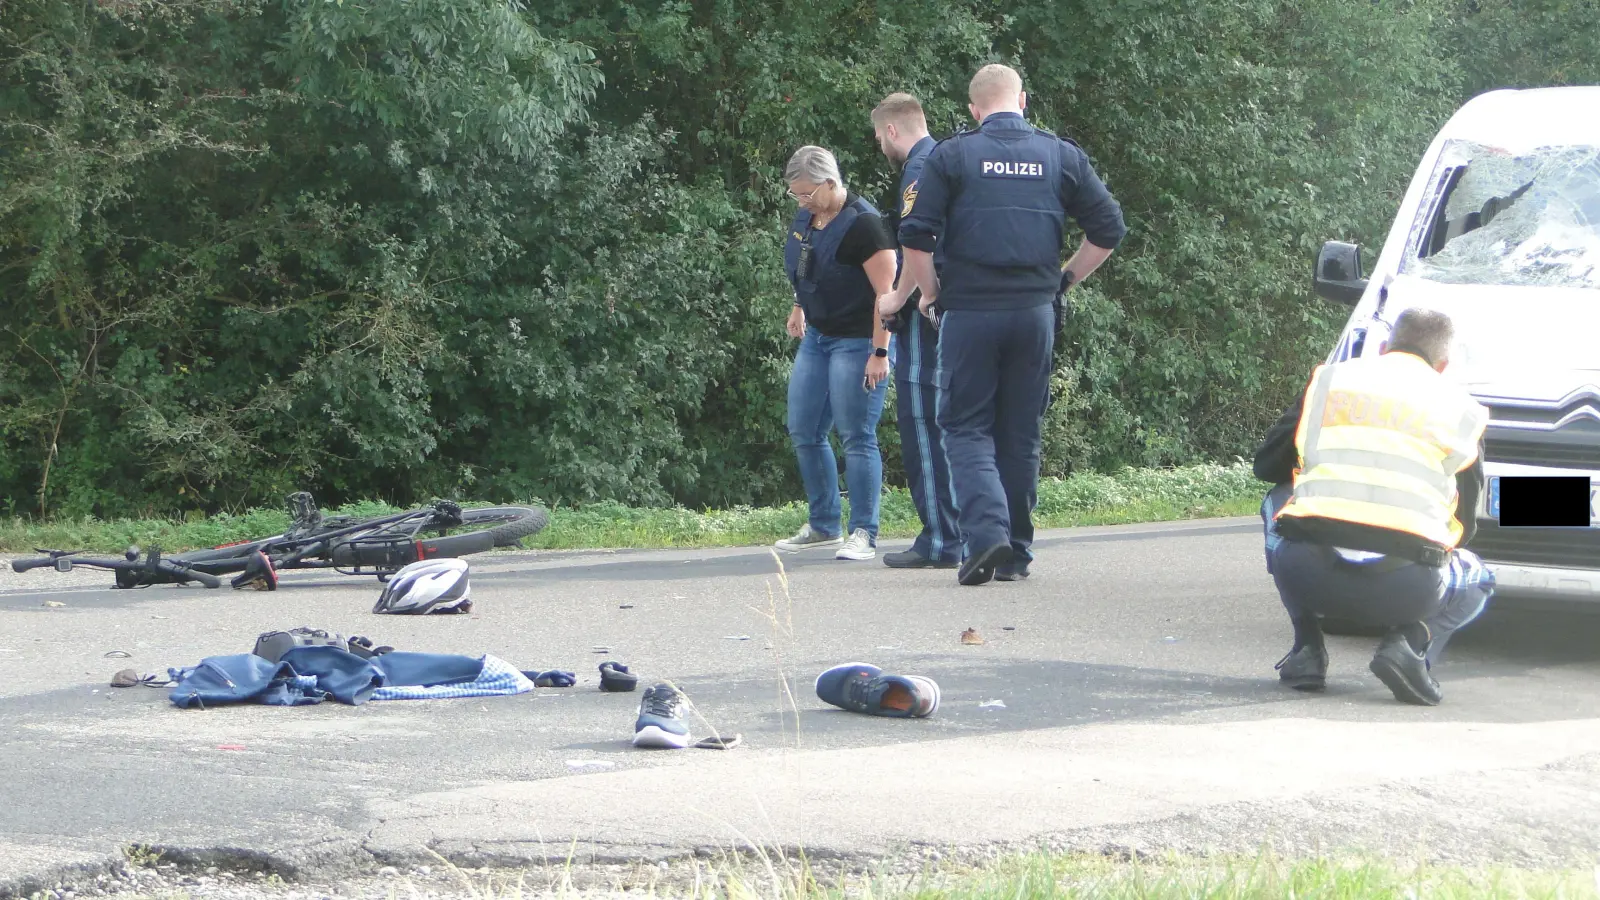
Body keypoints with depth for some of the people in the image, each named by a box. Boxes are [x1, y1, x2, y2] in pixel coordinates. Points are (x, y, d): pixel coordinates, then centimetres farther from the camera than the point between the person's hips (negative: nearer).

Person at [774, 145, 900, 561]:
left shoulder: (862, 224, -20)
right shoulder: (804, 219, 6)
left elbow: (887, 291, -22)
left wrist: (880, 352, -24)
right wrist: (800, 307, 25)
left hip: (857, 340, -9)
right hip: (817, 337, 9)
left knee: (857, 437, -9)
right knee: (804, 433, 10)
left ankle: (864, 534, -5)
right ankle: (823, 525, 21)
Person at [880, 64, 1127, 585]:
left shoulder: (951, 156, -1)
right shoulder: (1061, 156, 7)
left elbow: (916, 238, -6)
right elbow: (1109, 229, 7)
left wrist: (928, 294, 8)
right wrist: (1064, 279, 18)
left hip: (969, 312, -3)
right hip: (1035, 312, 3)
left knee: (966, 427, 4)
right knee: (1021, 433, 11)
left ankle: (985, 532, -16)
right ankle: (1016, 554, 14)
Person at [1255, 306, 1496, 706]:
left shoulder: (1329, 379, 19)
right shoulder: (1462, 409, 18)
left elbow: (1266, 465, 27)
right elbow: (1463, 525, 20)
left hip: (1306, 574, 1)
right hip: (1403, 591, -1)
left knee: (1277, 505, 36)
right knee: (1478, 579, 33)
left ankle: (1306, 648, 19)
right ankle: (1413, 642, 0)